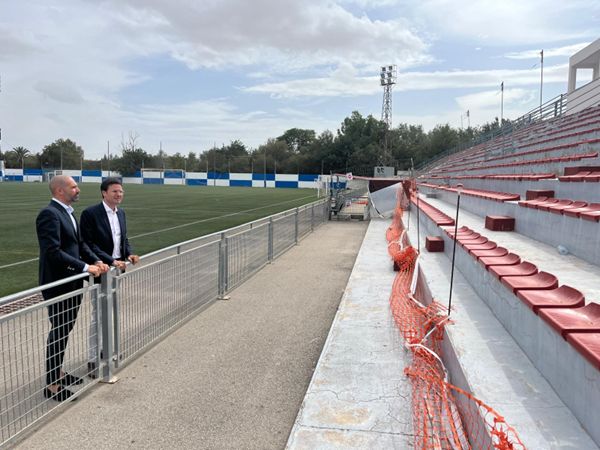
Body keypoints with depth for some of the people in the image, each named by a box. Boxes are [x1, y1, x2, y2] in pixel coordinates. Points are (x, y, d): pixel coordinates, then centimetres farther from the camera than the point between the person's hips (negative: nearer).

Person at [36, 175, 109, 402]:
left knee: (65, 329, 18)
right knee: (58, 331, 1)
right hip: (57, 284, -9)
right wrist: (86, 267, -24)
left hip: (71, 282, 9)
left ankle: (57, 372, 34)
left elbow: (80, 243, 15)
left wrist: (96, 261, -1)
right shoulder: (49, 214, -18)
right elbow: (53, 252, -25)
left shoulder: (67, 212, 12)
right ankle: (52, 385, 14)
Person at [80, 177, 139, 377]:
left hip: (117, 270, 7)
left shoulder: (121, 213, 9)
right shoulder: (90, 213, -13)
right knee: (98, 315, -1)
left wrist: (130, 254, -5)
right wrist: (112, 261, -24)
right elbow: (89, 245, -18)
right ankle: (93, 359, 10)